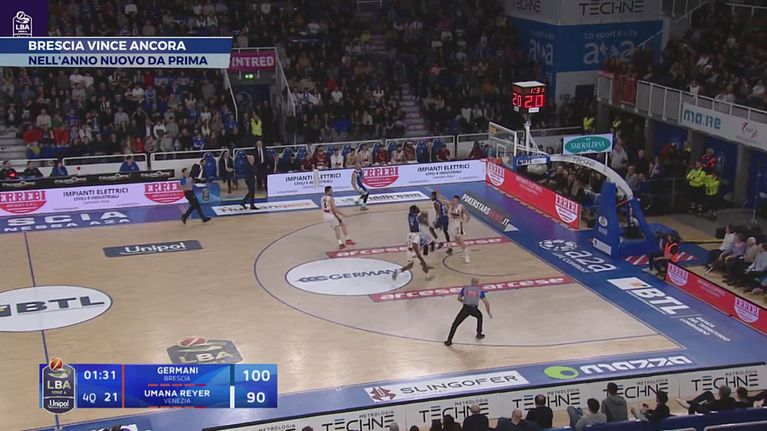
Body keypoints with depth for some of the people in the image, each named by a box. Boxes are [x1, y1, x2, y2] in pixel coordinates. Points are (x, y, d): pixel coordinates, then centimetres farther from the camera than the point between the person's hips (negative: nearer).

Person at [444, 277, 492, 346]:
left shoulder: (465, 289, 11)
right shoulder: (480, 291, 10)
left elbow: (459, 299, 23)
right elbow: (487, 303, 9)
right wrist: (489, 312, 22)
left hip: (465, 308, -1)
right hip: (474, 309, 1)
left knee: (455, 324, 8)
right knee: (479, 317, 36)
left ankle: (449, 341, 1)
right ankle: (479, 334, 40)